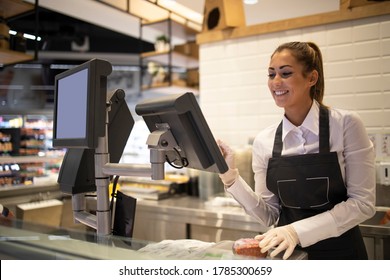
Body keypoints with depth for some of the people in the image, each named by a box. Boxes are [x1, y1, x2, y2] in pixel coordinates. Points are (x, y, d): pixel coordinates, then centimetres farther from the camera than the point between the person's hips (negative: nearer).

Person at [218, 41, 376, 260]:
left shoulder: (346, 125, -10)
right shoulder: (264, 141, -3)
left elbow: (363, 203, -10)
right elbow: (269, 214, 0)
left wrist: (298, 230, -19)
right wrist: (231, 178, -13)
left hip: (339, 252, -2)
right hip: (288, 253, 3)